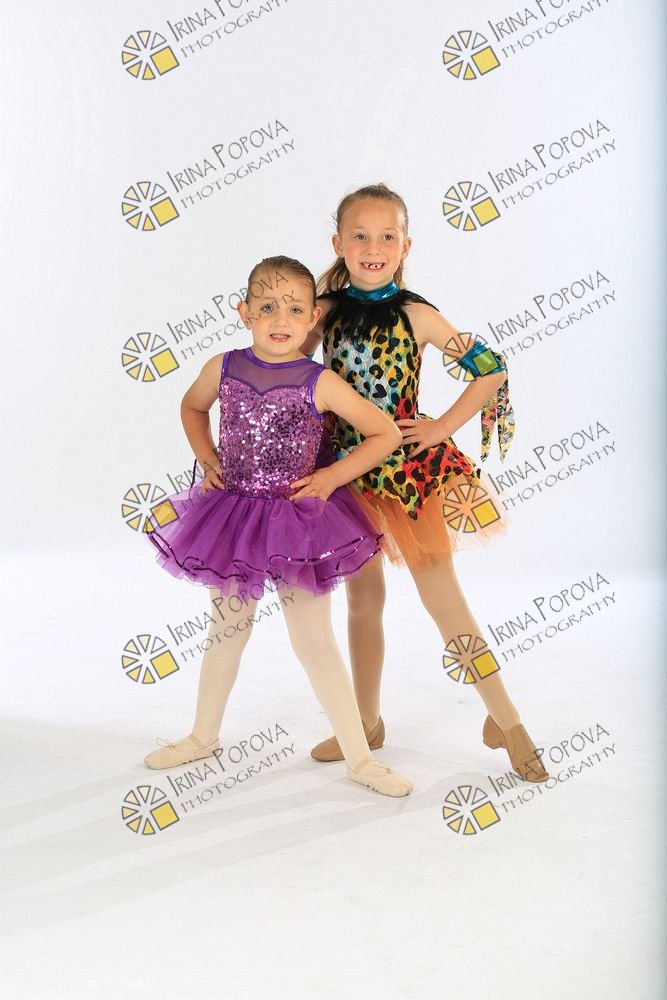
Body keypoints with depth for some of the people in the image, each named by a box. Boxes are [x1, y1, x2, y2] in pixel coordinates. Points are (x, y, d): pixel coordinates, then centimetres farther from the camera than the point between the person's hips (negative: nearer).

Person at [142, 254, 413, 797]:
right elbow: (192, 407, 19)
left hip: (300, 520, -3)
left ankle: (360, 757, 14)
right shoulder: (224, 368, -3)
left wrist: (332, 476, -12)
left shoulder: (320, 382, -12)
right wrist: (206, 458, 5)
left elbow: (387, 433, -8)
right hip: (233, 513, 3)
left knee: (315, 641, 1)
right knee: (226, 631, 18)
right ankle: (203, 737, 37)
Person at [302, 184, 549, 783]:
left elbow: (492, 370, -5)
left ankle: (506, 719, 10)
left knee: (440, 593, -4)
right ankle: (367, 723, 28)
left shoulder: (414, 315, -8)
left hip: (410, 466, -3)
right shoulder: (327, 310, 1)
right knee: (362, 598, 13)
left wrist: (443, 428, -7)